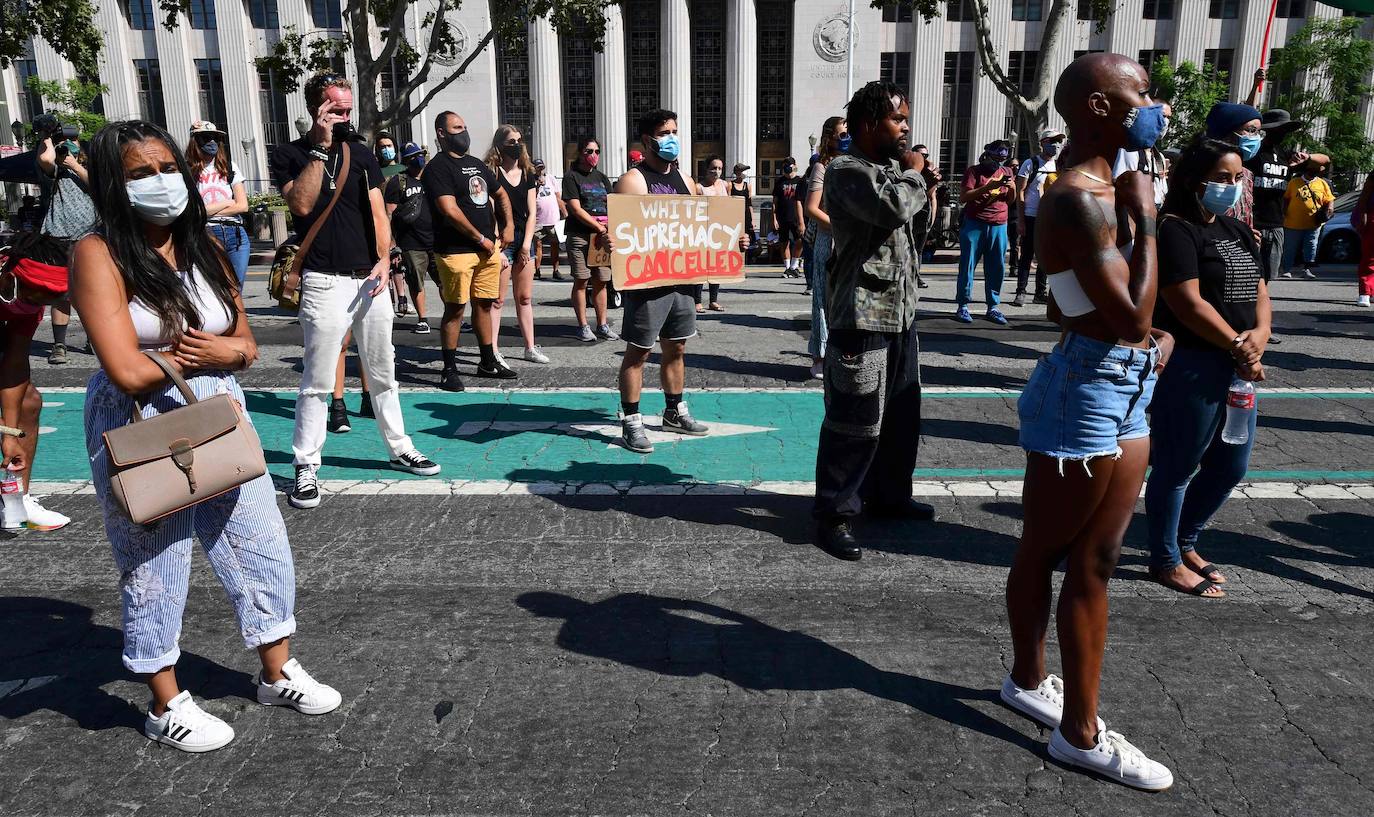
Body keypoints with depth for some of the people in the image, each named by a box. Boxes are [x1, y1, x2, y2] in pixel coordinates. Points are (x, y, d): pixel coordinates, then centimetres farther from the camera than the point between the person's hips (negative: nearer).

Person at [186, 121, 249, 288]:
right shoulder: (189, 171, 0)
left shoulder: (229, 167, 12)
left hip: (236, 235, 3)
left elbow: (243, 205, 5)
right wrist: (227, 203, 2)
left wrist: (209, 210, -2)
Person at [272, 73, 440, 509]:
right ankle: (306, 468, 7)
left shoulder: (361, 154, 12)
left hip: (370, 280, 4)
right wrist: (321, 147, -13)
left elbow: (378, 214, 7)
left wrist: (384, 258, -9)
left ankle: (400, 448, 27)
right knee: (317, 382, -3)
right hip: (325, 282, -4)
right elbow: (301, 204, -17)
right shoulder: (290, 155, 0)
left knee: (383, 373, 15)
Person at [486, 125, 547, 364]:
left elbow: (531, 213, 9)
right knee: (497, 299, -4)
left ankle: (530, 348, 17)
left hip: (524, 239, 6)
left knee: (525, 298, 11)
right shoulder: (492, 173, -5)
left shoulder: (528, 174, 12)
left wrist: (526, 245, -2)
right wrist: (496, 248, -16)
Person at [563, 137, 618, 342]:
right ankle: (583, 326, 5)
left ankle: (602, 325, 14)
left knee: (601, 281, 7)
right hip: (579, 235, -5)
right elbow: (576, 209, -9)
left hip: (603, 235, 5)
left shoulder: (601, 178, 17)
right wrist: (599, 227, -14)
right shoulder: (572, 177, 0)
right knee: (581, 281, -1)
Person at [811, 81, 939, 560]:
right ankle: (833, 514, 4)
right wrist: (913, 174, -9)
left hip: (900, 310, 10)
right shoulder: (847, 171, -12)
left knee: (901, 413, 17)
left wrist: (923, 188, 11)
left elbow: (911, 222, 29)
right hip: (862, 315, -10)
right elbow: (892, 208, -29)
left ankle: (888, 494, 32)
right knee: (855, 421, -6)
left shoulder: (889, 170, 17)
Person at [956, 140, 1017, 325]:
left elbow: (1011, 200, 19)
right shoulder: (974, 171, 0)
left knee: (997, 267, 2)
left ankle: (993, 307, 7)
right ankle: (963, 306, 2)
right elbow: (963, 197, -10)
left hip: (999, 226, 4)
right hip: (974, 224, -4)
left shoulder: (1006, 172, 14)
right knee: (967, 265, -2)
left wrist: (1012, 187, -3)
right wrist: (988, 187, -19)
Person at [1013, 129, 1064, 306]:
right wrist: (1020, 220, -12)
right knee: (1027, 256, -3)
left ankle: (1040, 293, 15)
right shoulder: (1031, 164, -2)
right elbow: (1020, 193, -6)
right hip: (1031, 217, -5)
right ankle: (1021, 293, 1)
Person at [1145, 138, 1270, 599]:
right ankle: (1166, 561, 16)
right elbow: (1188, 302, -19)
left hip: (1239, 366, 9)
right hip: (1190, 365, -9)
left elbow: (1258, 288, 14)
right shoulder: (1176, 231, -11)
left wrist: (1261, 333, -6)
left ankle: (1185, 542, 35)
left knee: (1230, 467, 17)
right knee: (1177, 466, 2)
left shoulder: (1235, 230, 16)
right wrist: (1238, 346, -12)